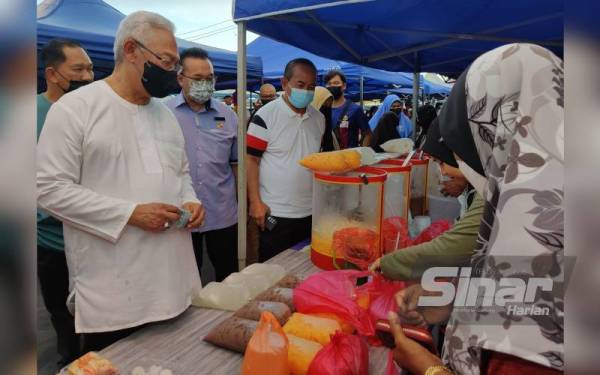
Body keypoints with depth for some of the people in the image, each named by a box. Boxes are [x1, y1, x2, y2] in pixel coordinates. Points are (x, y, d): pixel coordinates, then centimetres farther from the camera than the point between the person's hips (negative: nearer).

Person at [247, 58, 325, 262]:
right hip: (275, 213, -5)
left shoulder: (319, 118, 7)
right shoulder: (266, 115, -11)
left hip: (310, 212, 5)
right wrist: (255, 202, -14)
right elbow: (251, 159, -10)